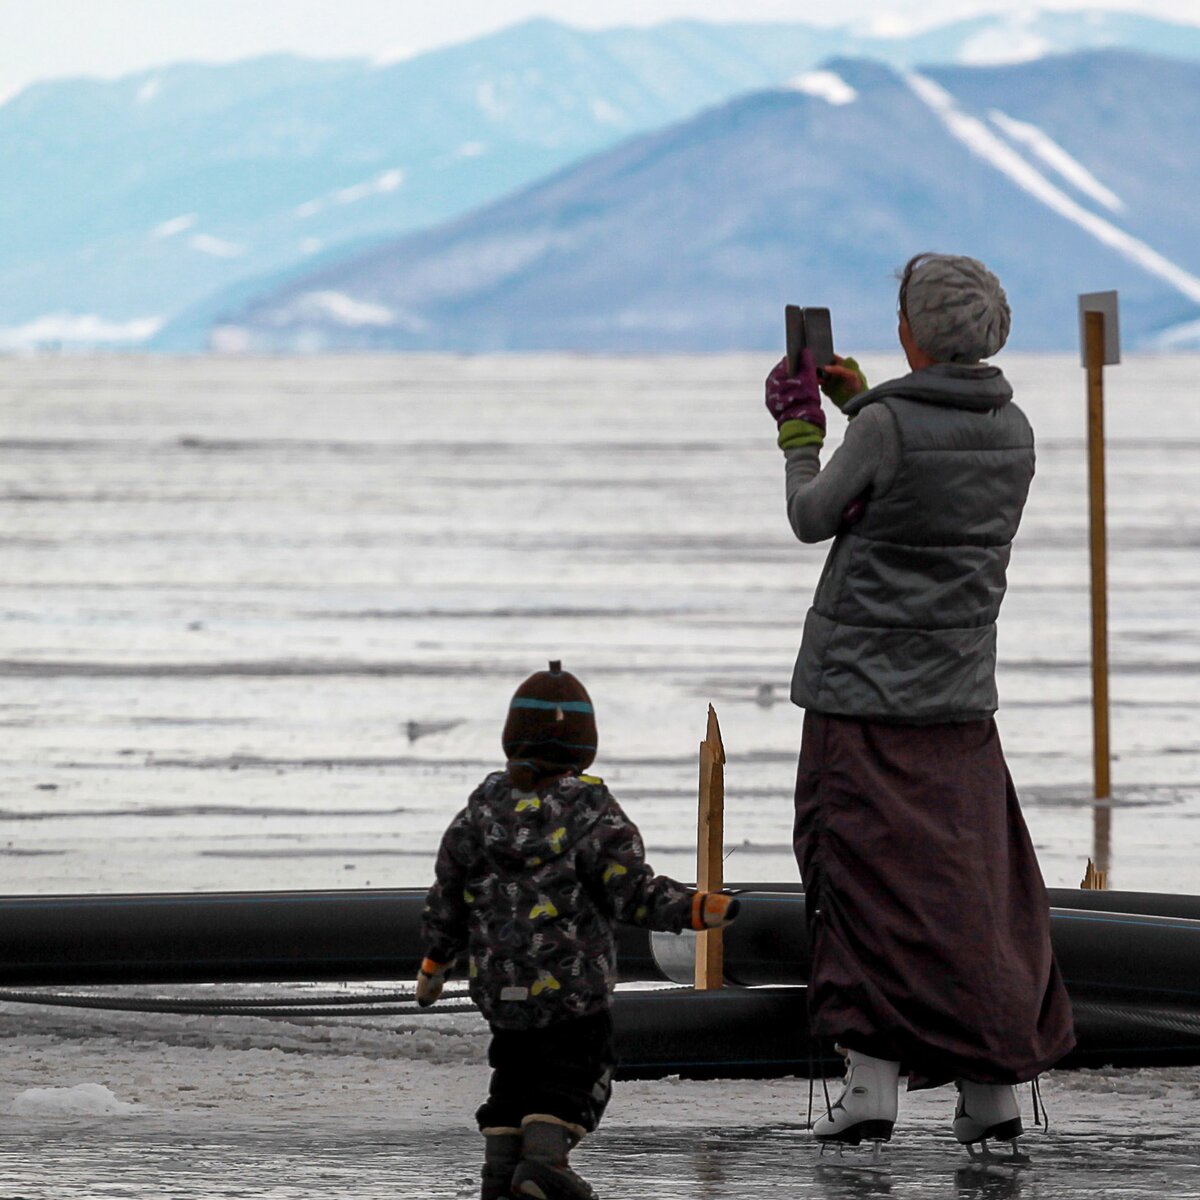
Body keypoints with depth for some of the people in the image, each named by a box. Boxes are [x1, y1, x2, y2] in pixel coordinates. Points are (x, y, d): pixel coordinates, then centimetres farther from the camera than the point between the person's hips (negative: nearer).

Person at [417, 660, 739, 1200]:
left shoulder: (484, 806, 2)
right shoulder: (591, 810, -11)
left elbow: (448, 893, 9)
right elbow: (631, 889, -18)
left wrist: (435, 962, 20)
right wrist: (697, 908, -18)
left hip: (497, 983, 4)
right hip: (575, 984, -4)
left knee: (514, 1068, 18)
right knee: (575, 1071, 6)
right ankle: (543, 1153, -13)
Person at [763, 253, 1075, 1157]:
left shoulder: (889, 426, -15)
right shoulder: (1012, 429, 3)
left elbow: (813, 520, -2)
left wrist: (799, 428, 14)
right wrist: (861, 404, 25)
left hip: (864, 683, -5)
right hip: (959, 695, 5)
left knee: (871, 879, -1)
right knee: (975, 880, 8)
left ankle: (873, 1079, -6)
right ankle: (994, 1087, 7)